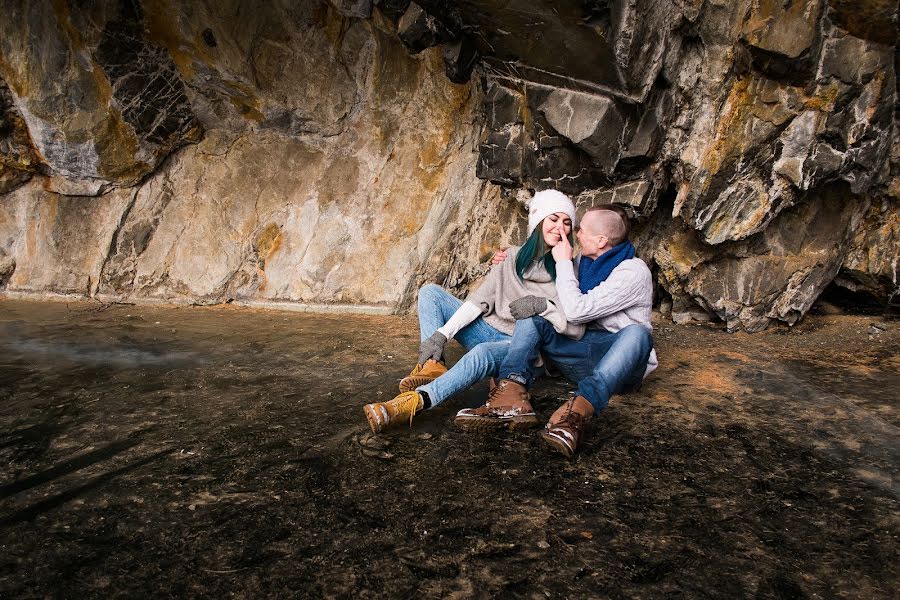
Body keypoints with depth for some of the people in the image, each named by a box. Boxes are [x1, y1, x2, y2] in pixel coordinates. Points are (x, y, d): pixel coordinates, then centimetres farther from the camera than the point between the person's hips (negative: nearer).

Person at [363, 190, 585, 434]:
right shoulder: (513, 258, 7)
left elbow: (577, 329, -11)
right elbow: (479, 301, 0)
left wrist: (544, 306, -28)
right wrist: (442, 334, -11)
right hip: (489, 332, 6)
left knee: (482, 353, -40)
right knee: (430, 292, -2)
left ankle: (411, 403, -49)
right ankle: (434, 365, -21)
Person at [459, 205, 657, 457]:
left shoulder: (634, 272, -13)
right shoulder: (583, 262, 10)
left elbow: (576, 310, -22)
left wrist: (563, 262, -12)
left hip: (622, 363, -6)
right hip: (582, 352, 6)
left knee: (637, 332, -38)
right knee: (530, 313, -11)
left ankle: (577, 411, -57)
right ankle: (512, 392, -37)